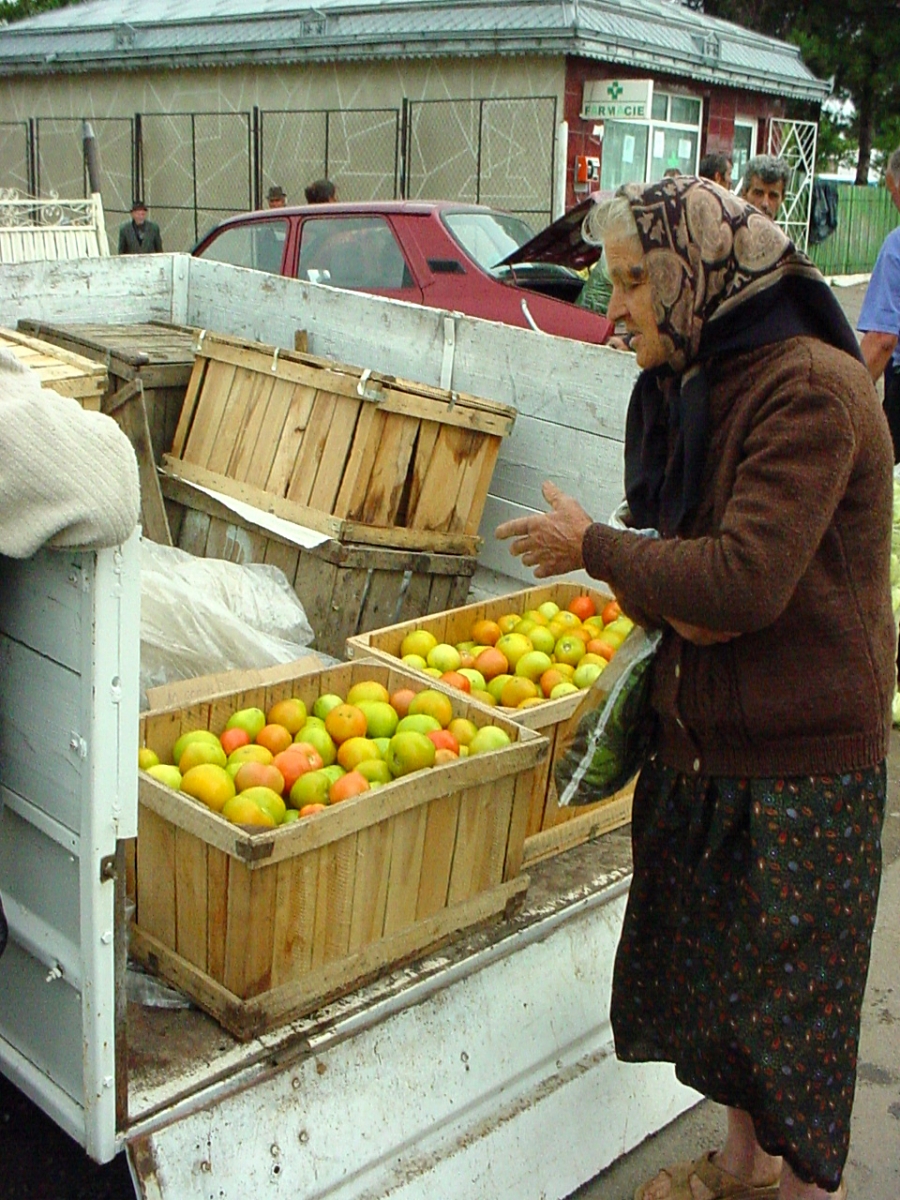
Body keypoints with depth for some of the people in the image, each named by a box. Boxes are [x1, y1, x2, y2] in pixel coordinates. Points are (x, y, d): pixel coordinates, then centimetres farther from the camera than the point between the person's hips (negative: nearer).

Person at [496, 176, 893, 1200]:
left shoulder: (809, 389, -19)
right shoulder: (692, 386, 8)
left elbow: (745, 579, -27)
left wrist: (593, 549, -15)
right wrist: (663, 601, -11)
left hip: (800, 755, -8)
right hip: (701, 739, 8)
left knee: (794, 988, 7)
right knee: (712, 962, 20)